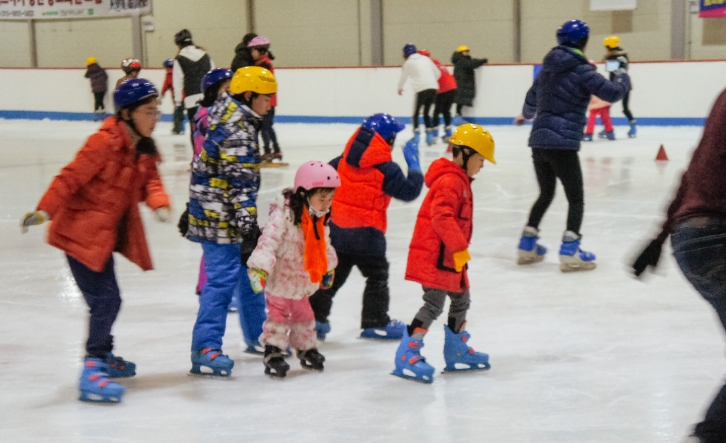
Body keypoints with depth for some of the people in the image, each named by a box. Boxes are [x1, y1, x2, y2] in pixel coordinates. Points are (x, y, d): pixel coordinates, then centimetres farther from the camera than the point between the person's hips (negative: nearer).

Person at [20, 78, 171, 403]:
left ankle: (102, 356, 39)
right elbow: (70, 178, -22)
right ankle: (92, 372, -7)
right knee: (106, 299, -13)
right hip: (80, 232, -9)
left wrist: (159, 204, -20)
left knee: (106, 299, 20)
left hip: (106, 234, 9)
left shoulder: (143, 149, 5)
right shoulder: (105, 142, -21)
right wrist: (45, 210, -28)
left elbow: (150, 181, 1)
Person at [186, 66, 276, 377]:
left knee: (249, 269, 17)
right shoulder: (238, 130, -21)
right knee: (223, 277, -12)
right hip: (219, 216, -11)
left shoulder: (227, 110, 11)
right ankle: (205, 348, -12)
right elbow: (241, 183, -26)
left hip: (212, 209, 11)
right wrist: (247, 223, -28)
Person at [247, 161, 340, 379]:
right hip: (279, 279, -7)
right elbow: (268, 240, -34)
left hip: (301, 279, 7)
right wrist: (260, 268, -43)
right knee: (278, 314, 1)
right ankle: (273, 353, 12)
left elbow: (323, 244, 15)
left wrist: (328, 269, 25)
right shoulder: (283, 214, -27)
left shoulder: (319, 218, -1)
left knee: (303, 314, 20)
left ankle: (307, 349, 35)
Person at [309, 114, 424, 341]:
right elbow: (409, 191, -10)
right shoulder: (386, 168, -14)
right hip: (366, 233, -5)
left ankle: (315, 317, 15)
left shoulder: (343, 160, 3)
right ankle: (376, 323, 16)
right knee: (377, 276, 11)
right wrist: (414, 163, -2)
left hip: (337, 229, 6)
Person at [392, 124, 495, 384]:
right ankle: (406, 357, -8)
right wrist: (459, 247, -30)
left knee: (460, 300, 18)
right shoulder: (449, 181, -18)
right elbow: (442, 217, -29)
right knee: (434, 304, -12)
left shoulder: (460, 180, 17)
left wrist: (459, 249, 26)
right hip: (434, 256, -11)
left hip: (449, 257, 11)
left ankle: (457, 353, 32)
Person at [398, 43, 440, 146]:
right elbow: (437, 73, 21)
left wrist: (400, 88, 38)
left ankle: (416, 135, -3)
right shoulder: (426, 59, 18)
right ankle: (429, 136, 10)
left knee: (416, 113, 9)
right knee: (427, 112, 18)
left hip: (421, 89, -5)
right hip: (433, 88, 5)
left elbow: (403, 77, 18)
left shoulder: (408, 63, 5)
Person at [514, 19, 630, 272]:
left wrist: (526, 115, 51)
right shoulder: (582, 70, -8)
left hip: (538, 141, 7)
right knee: (576, 198, 3)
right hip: (563, 144, -7)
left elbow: (532, 97, 29)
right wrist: (622, 77, 11)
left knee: (545, 194, 22)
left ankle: (526, 246, 24)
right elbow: (612, 93, -12)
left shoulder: (549, 67, 13)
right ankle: (569, 253, -4)